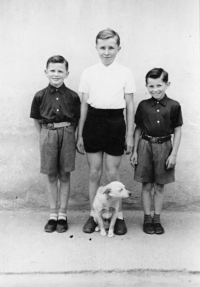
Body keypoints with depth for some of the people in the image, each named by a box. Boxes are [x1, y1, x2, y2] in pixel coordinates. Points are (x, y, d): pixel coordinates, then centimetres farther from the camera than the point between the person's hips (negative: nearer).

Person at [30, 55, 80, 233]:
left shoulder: (73, 96, -2)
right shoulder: (40, 96, 0)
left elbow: (77, 119, 5)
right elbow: (36, 119, 8)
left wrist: (69, 133, -1)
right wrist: (45, 134, 3)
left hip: (67, 134, 0)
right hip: (48, 134, 1)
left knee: (65, 176, 5)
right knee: (51, 176, 8)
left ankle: (62, 215, 17)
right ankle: (53, 214, 20)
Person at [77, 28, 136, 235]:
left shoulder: (126, 73, 0)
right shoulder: (88, 73, 3)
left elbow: (130, 106, 3)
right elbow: (84, 105, 6)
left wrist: (130, 135, 2)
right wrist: (80, 134, 6)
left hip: (115, 123, -1)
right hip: (93, 122, 2)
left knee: (113, 173, 6)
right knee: (94, 172, 9)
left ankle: (118, 215, 23)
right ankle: (93, 214, 25)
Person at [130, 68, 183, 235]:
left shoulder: (174, 106, -4)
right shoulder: (143, 105, 0)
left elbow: (177, 131, 0)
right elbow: (138, 129, 6)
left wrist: (174, 153, -5)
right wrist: (134, 151, 3)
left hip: (164, 147, -1)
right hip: (145, 146, 1)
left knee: (159, 186, 9)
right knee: (147, 186, 8)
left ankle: (157, 219, 24)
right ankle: (147, 219, 21)